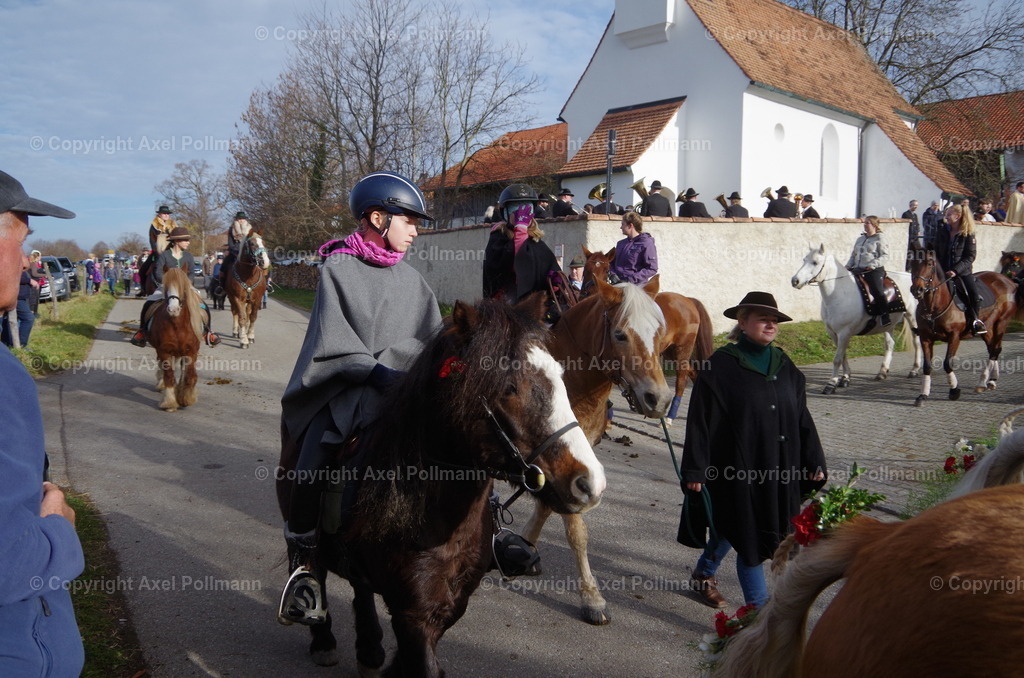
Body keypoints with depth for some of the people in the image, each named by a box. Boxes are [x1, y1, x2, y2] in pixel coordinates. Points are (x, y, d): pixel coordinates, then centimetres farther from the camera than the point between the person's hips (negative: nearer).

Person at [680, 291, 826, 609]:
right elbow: (700, 422, -11)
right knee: (750, 536, -1)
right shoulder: (720, 366, -11)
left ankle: (703, 574, 44)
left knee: (734, 527, 21)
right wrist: (695, 470, -14)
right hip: (737, 468, -6)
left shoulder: (785, 366, 8)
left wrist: (814, 461, 10)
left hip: (778, 471, 6)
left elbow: (802, 418, 13)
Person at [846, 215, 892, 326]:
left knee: (877, 290, -24)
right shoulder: (860, 239, 22)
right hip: (858, 270, 7)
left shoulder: (879, 240, 2)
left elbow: (885, 257, -6)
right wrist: (849, 265, 8)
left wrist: (873, 264, -21)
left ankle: (885, 315, -16)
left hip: (874, 270, -7)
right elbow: (853, 255, 26)